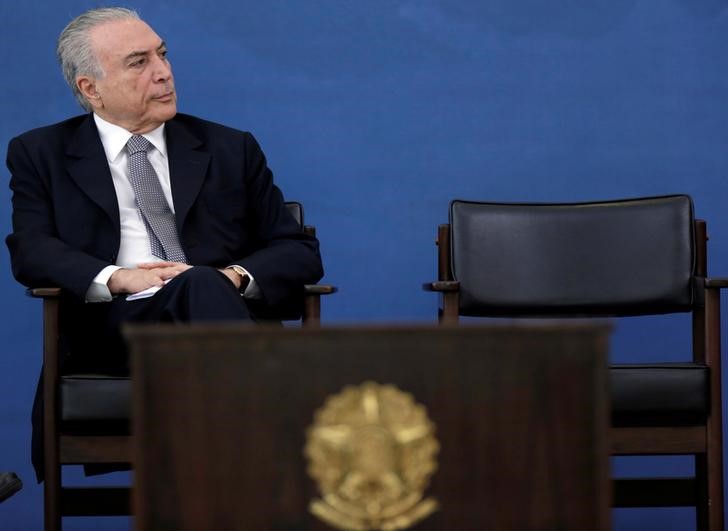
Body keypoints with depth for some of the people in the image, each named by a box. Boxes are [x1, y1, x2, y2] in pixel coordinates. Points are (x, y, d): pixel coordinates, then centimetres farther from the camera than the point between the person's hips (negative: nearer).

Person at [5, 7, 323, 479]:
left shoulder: (230, 150, 20)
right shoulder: (40, 154, 17)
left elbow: (301, 252, 15)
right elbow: (30, 251, 3)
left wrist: (234, 277, -8)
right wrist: (117, 278, -16)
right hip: (113, 333, -2)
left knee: (205, 283, -36)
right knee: (200, 288, -36)